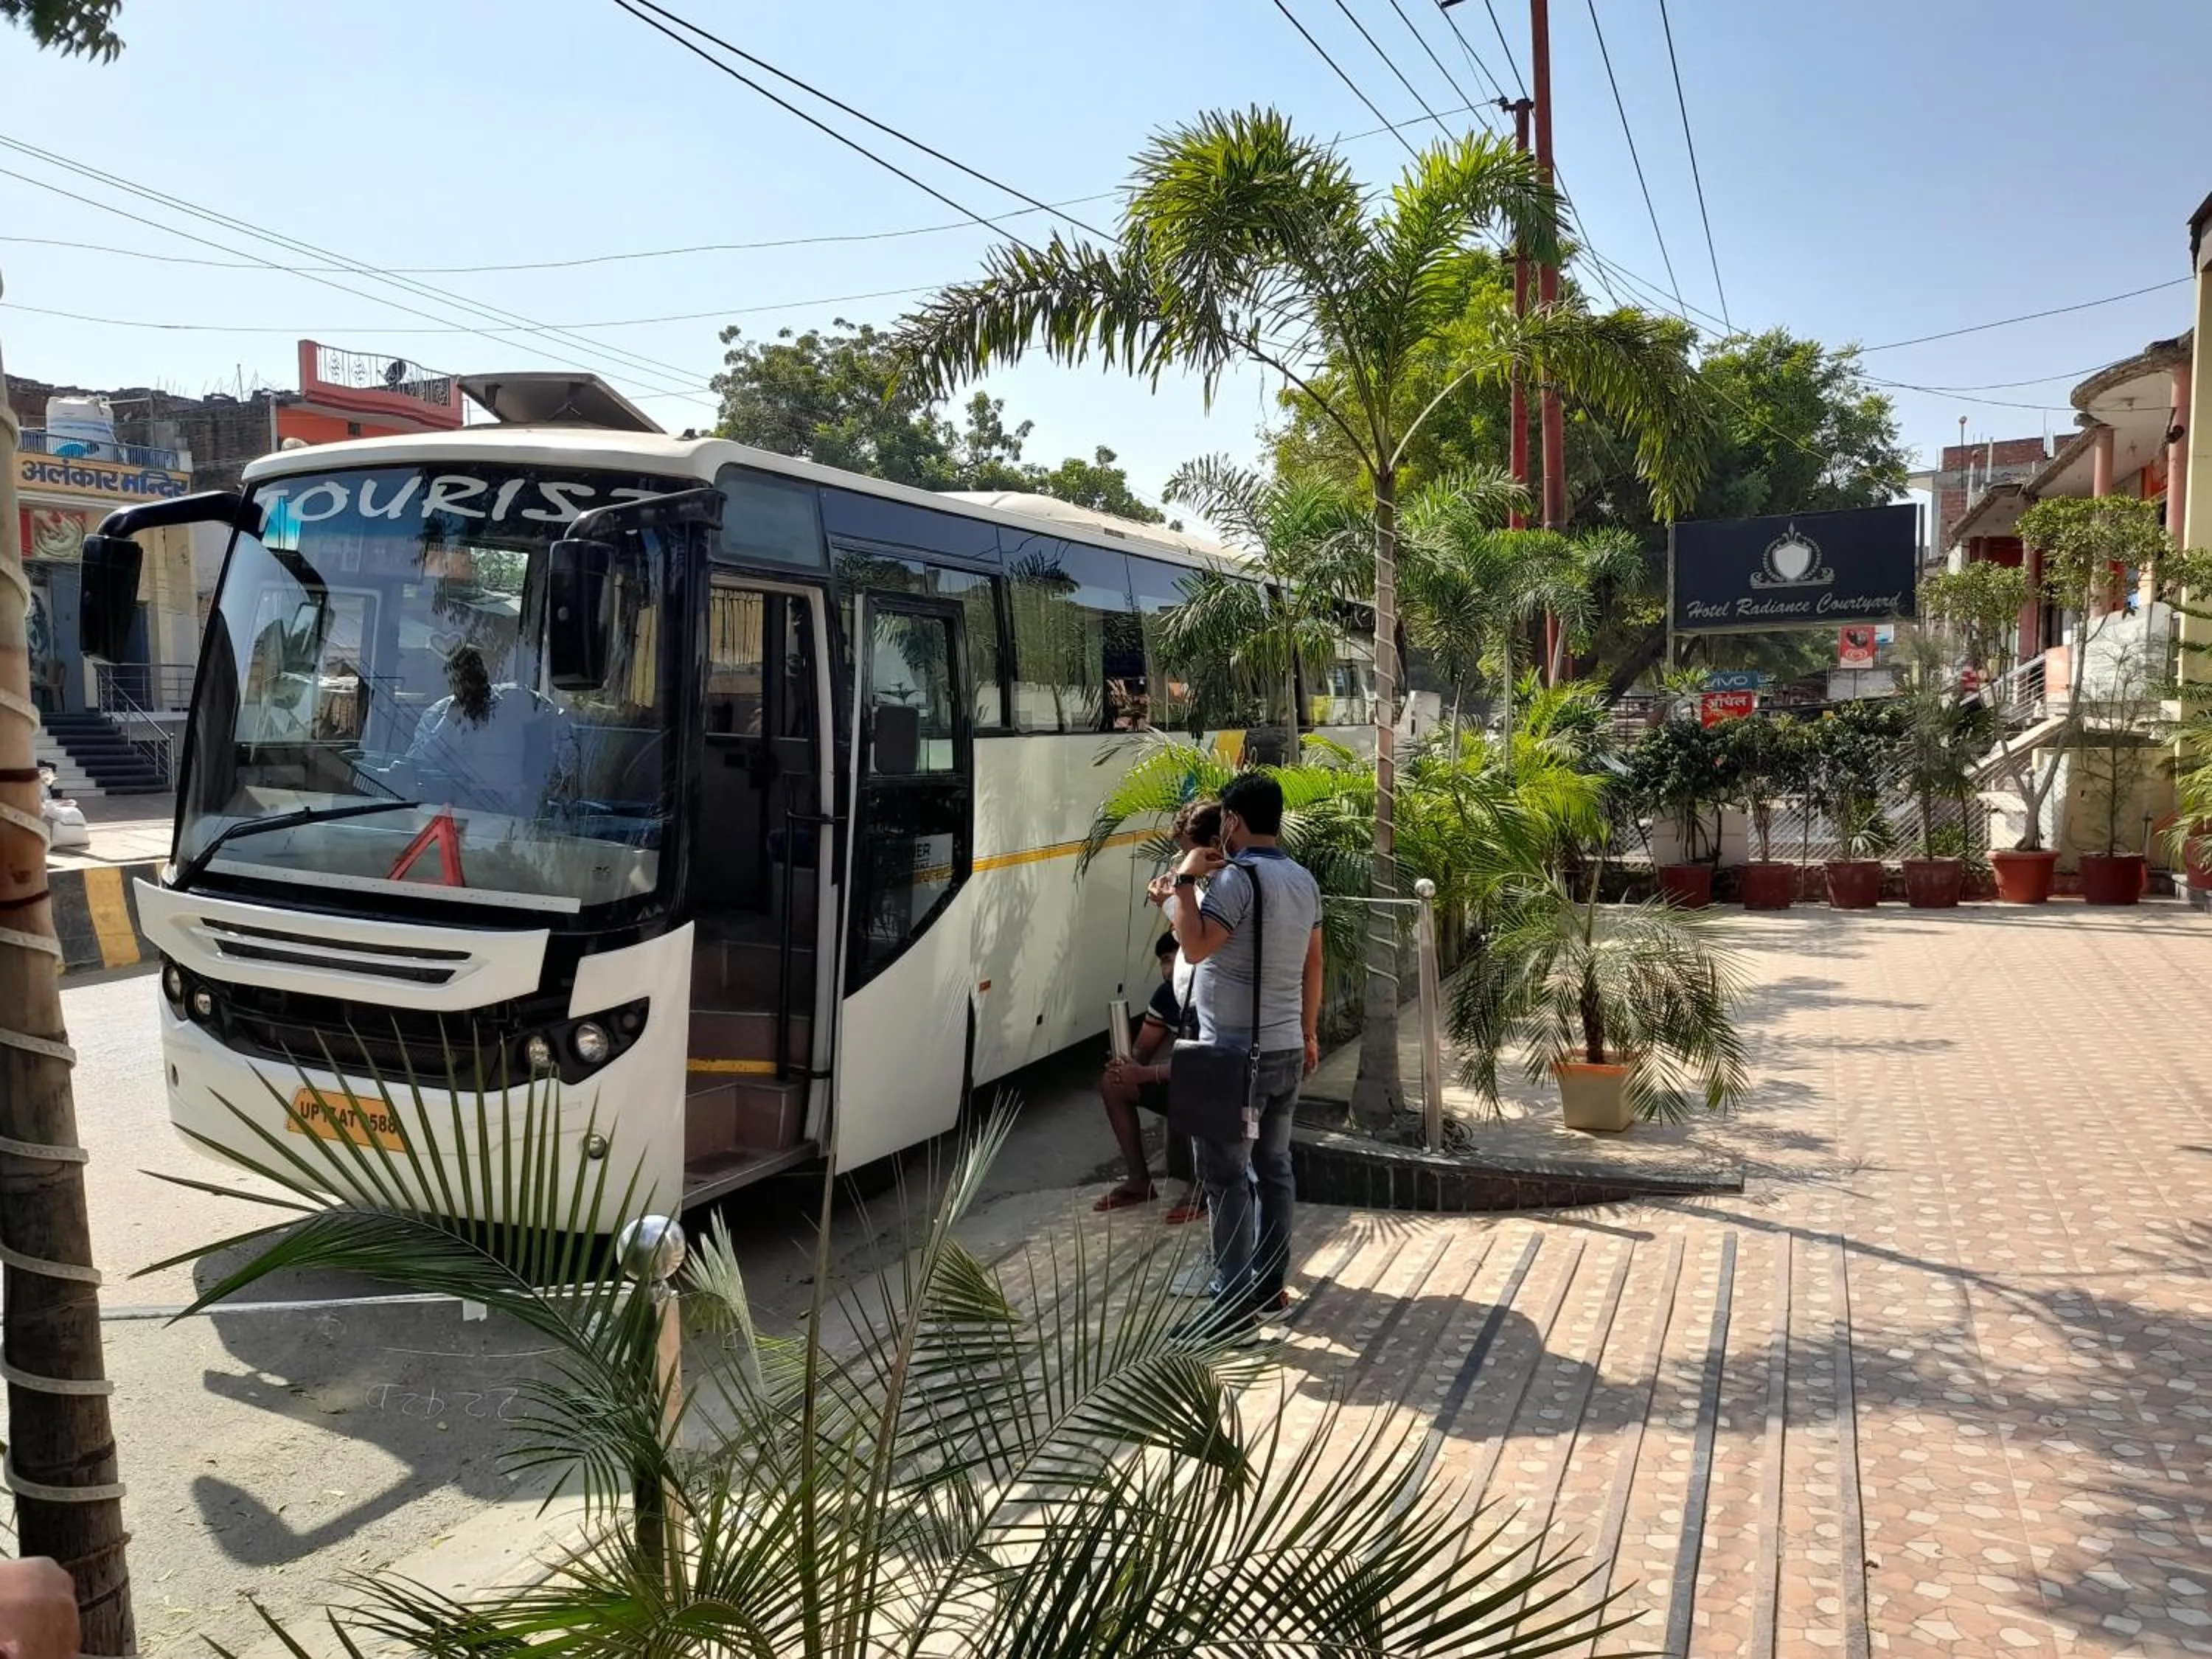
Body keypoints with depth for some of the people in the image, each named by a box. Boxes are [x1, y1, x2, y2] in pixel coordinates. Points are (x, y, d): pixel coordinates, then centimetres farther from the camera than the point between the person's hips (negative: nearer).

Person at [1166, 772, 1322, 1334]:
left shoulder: (1238, 877, -18)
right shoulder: (1304, 880, 10)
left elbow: (1194, 947, -27)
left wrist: (1185, 880, -18)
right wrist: (1309, 1033, 23)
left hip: (1235, 1052, -9)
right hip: (1286, 1050, 9)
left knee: (1227, 1178, -4)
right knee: (1273, 1169, 15)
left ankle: (1234, 1303, -1)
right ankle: (1270, 1285, 23)